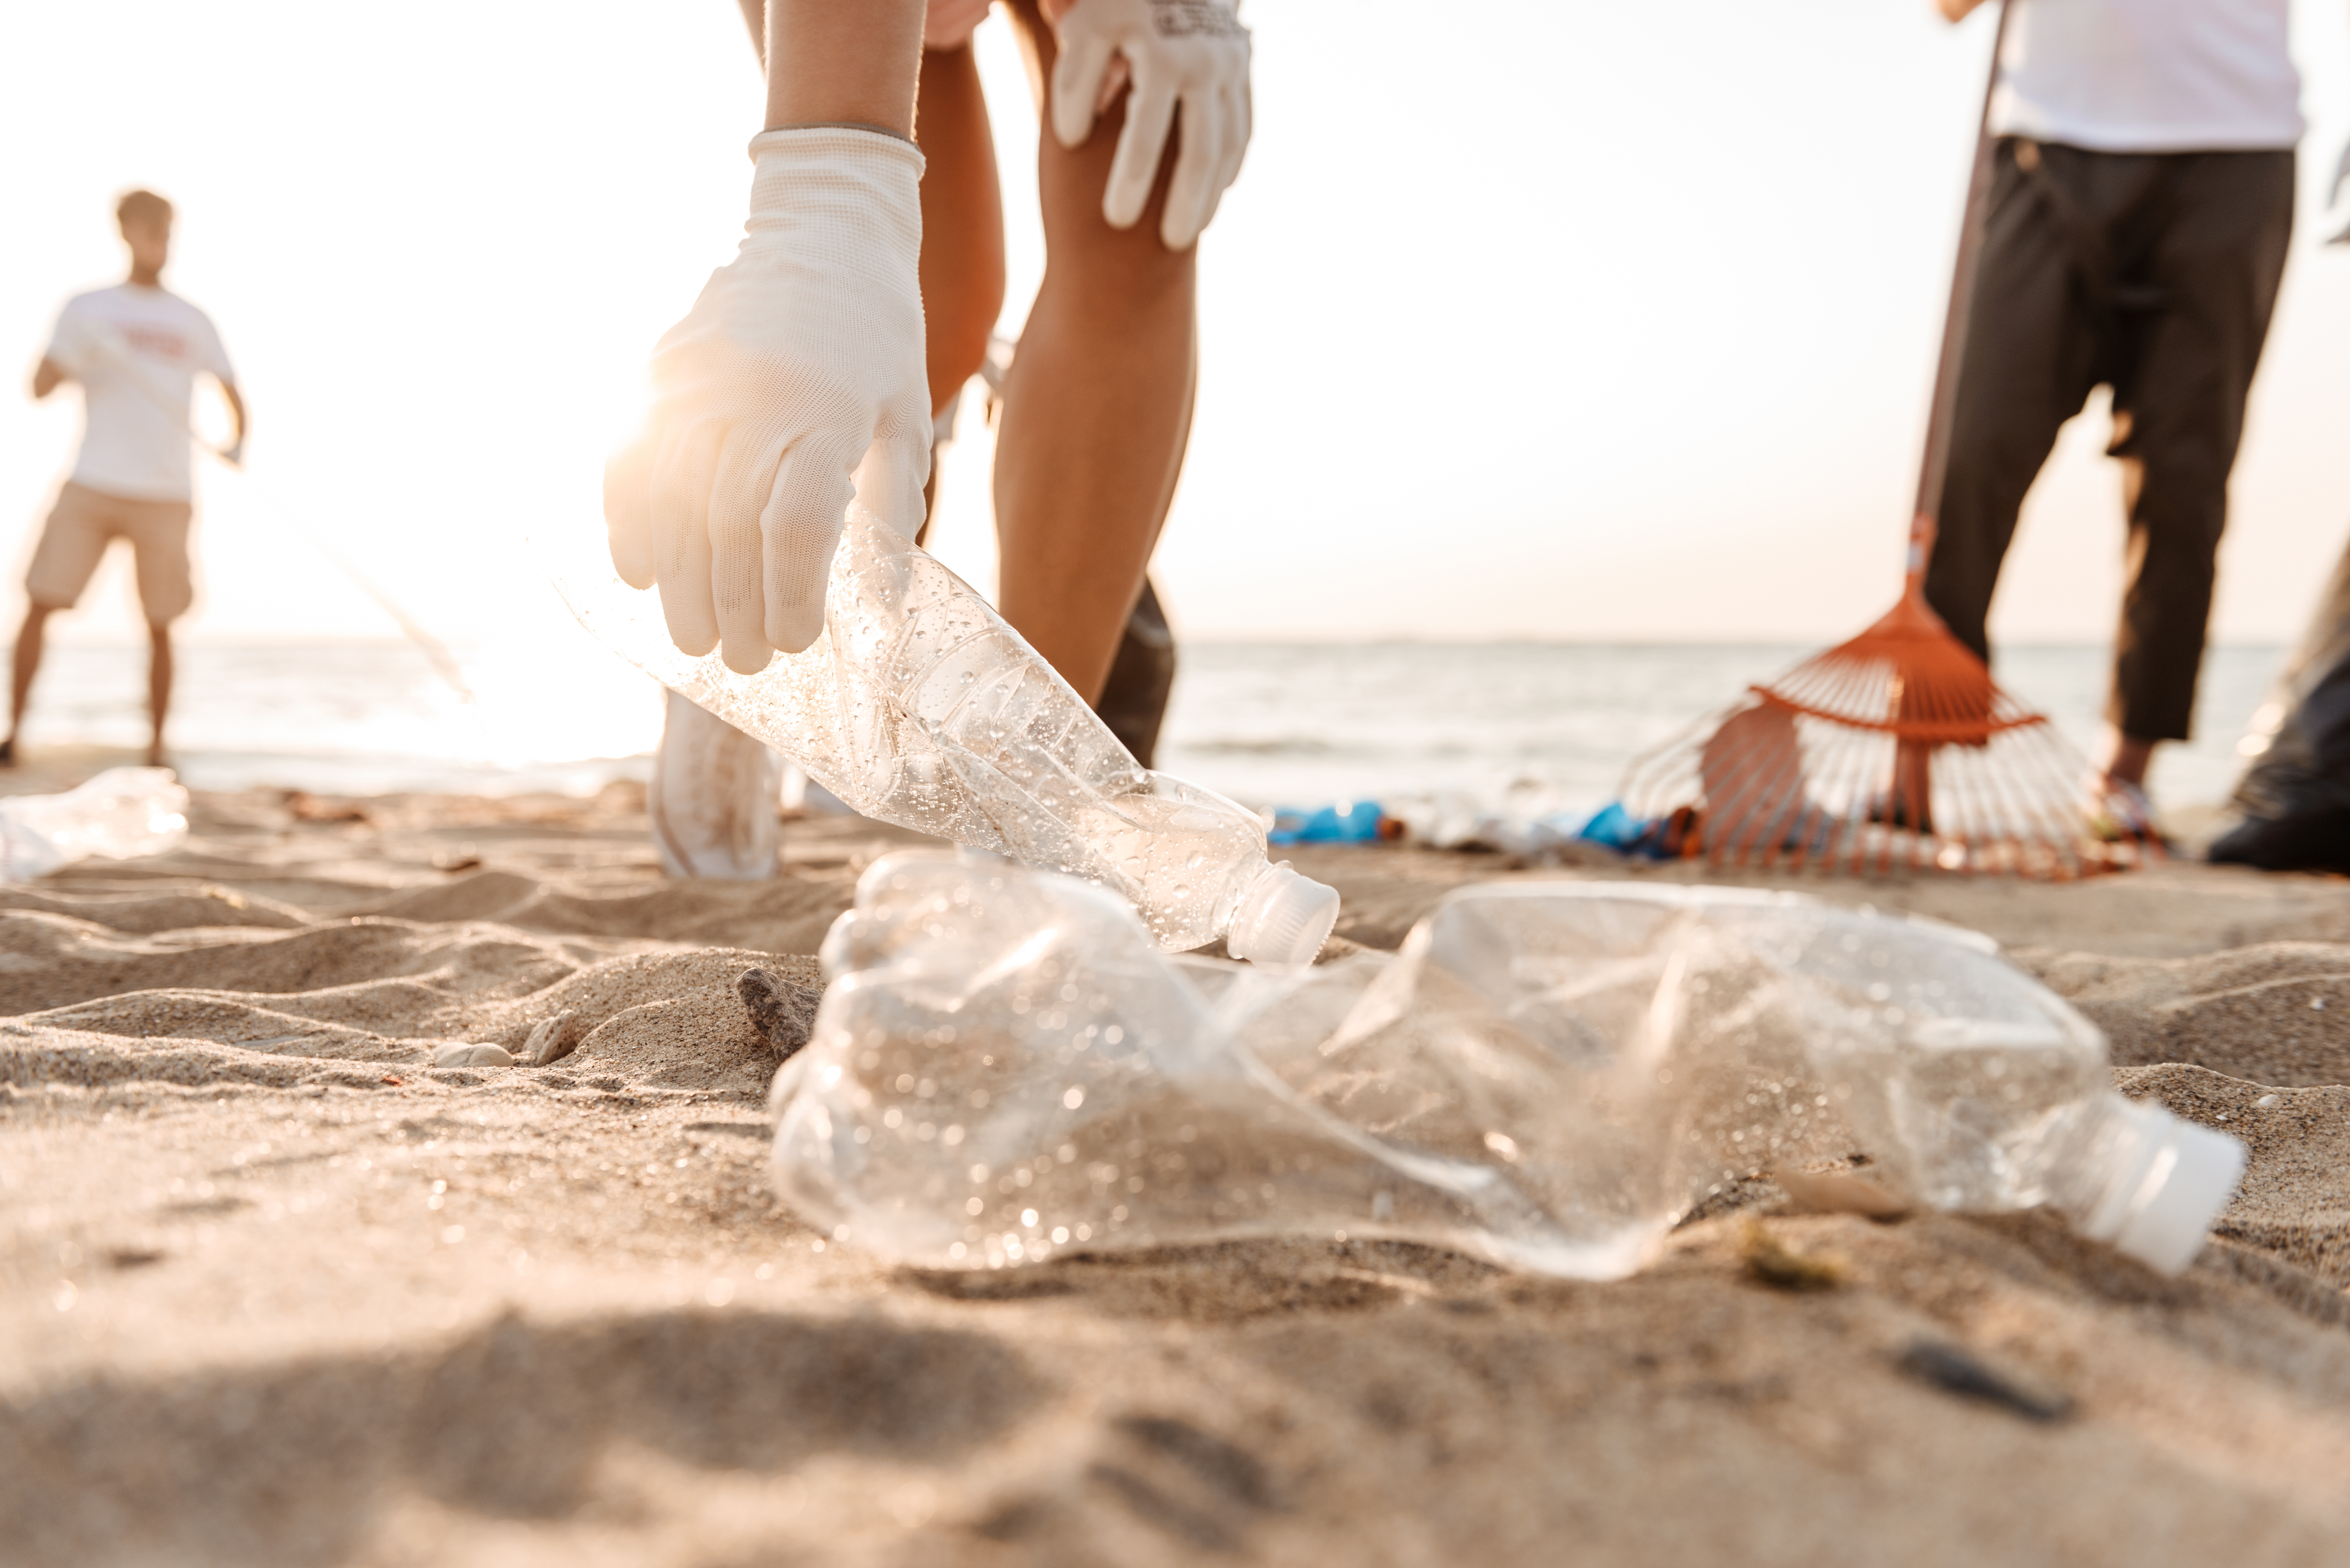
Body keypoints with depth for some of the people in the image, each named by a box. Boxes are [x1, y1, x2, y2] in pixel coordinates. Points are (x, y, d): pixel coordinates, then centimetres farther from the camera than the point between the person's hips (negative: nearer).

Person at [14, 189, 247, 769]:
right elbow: (41, 387, 2)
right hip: (91, 485, 0)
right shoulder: (87, 309, 9)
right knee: (38, 604, -6)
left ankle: (156, 749, 11)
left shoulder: (193, 323, 10)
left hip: (165, 494, 0)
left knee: (159, 626, 0)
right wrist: (77, 355, -18)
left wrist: (236, 443, -11)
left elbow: (232, 395, 9)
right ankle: (14, 731, 4)